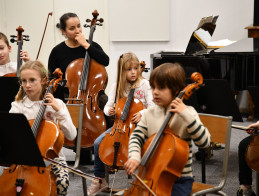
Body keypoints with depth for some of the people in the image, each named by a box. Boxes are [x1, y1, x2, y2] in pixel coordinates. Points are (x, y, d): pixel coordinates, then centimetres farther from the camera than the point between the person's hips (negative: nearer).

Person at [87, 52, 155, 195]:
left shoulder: (144, 84, -3)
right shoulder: (116, 86, 5)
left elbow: (151, 106, -6)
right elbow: (108, 106, 6)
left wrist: (141, 113, -26)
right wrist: (109, 111, -18)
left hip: (138, 124, -3)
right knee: (98, 143, -14)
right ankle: (100, 179, 3)